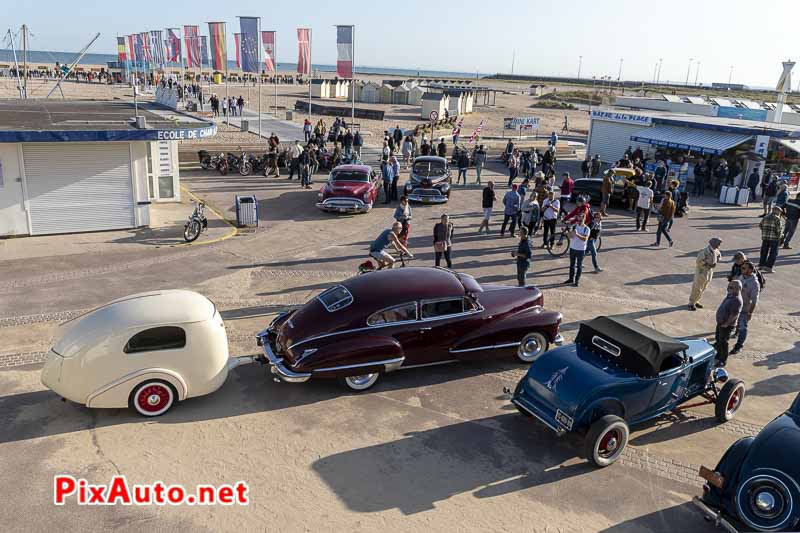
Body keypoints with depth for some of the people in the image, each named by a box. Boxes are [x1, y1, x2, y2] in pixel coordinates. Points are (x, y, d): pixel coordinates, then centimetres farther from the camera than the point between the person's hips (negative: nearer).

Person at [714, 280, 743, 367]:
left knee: (723, 342, 3)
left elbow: (734, 315, -26)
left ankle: (723, 361, 17)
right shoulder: (730, 295, 4)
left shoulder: (737, 300, -26)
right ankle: (718, 356, 41)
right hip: (720, 322, 10)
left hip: (727, 325, -9)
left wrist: (726, 324, -19)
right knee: (718, 340, 23)